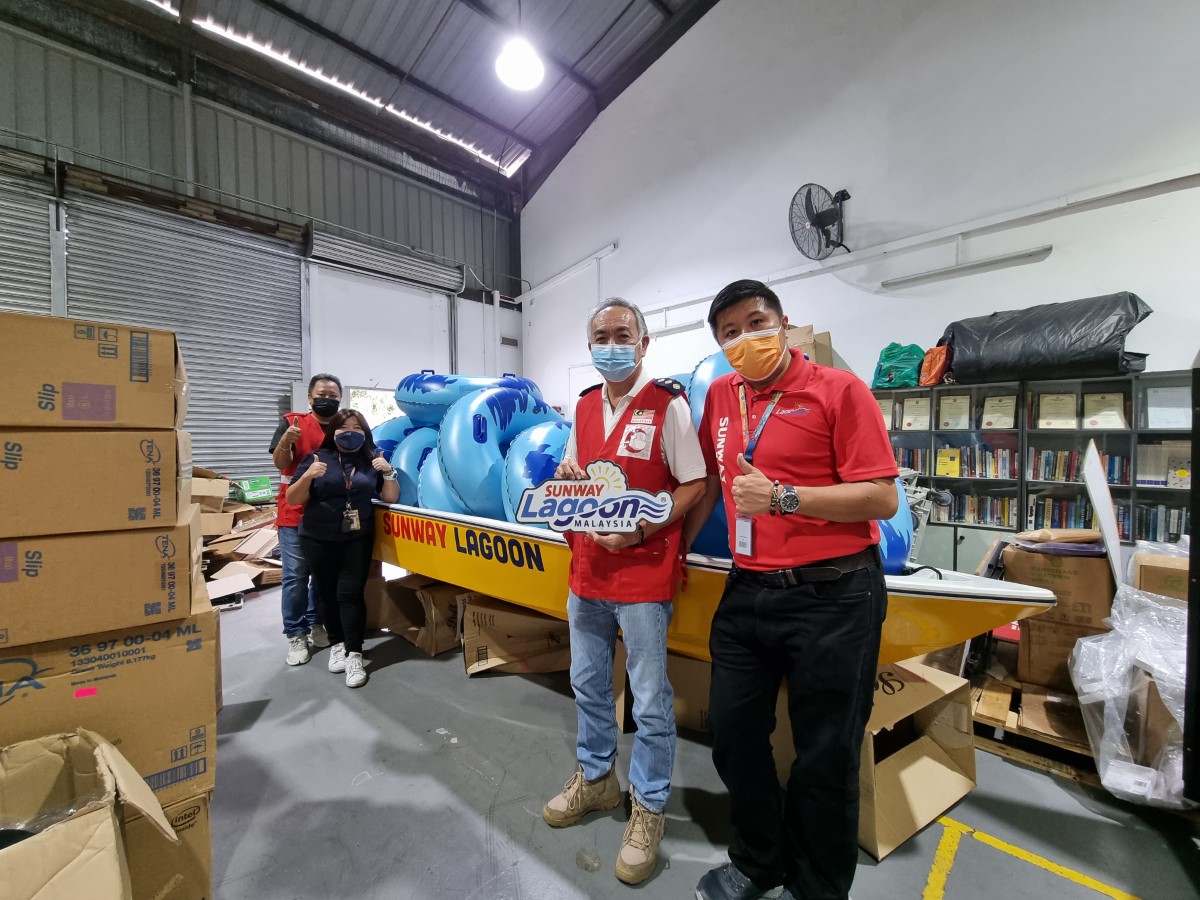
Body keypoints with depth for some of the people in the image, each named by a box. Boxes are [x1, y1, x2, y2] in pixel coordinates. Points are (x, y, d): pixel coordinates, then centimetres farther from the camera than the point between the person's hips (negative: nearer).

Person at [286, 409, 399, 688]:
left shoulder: (371, 461, 3)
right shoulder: (317, 458, -2)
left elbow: (391, 498, 1)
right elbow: (292, 500, -5)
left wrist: (389, 472, -16)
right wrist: (308, 476, -24)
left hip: (358, 538, 0)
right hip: (318, 539, 0)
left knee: (350, 593, -6)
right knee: (327, 593, 9)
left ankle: (354, 655, -1)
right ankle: (337, 644, 27)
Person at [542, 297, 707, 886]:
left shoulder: (668, 404, -10)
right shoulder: (584, 406, 9)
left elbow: (693, 485, -12)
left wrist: (637, 532, -21)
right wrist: (566, 475, -4)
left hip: (643, 573, -6)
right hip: (586, 571, 7)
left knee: (651, 703, 7)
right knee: (588, 685, 21)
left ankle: (648, 808, 31)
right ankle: (595, 778, 45)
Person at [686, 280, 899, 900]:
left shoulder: (839, 389, -8)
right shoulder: (720, 396, 8)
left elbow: (882, 499, -13)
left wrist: (782, 496, -22)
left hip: (832, 597, -5)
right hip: (748, 592, 6)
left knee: (825, 756, 11)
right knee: (733, 735, 16)